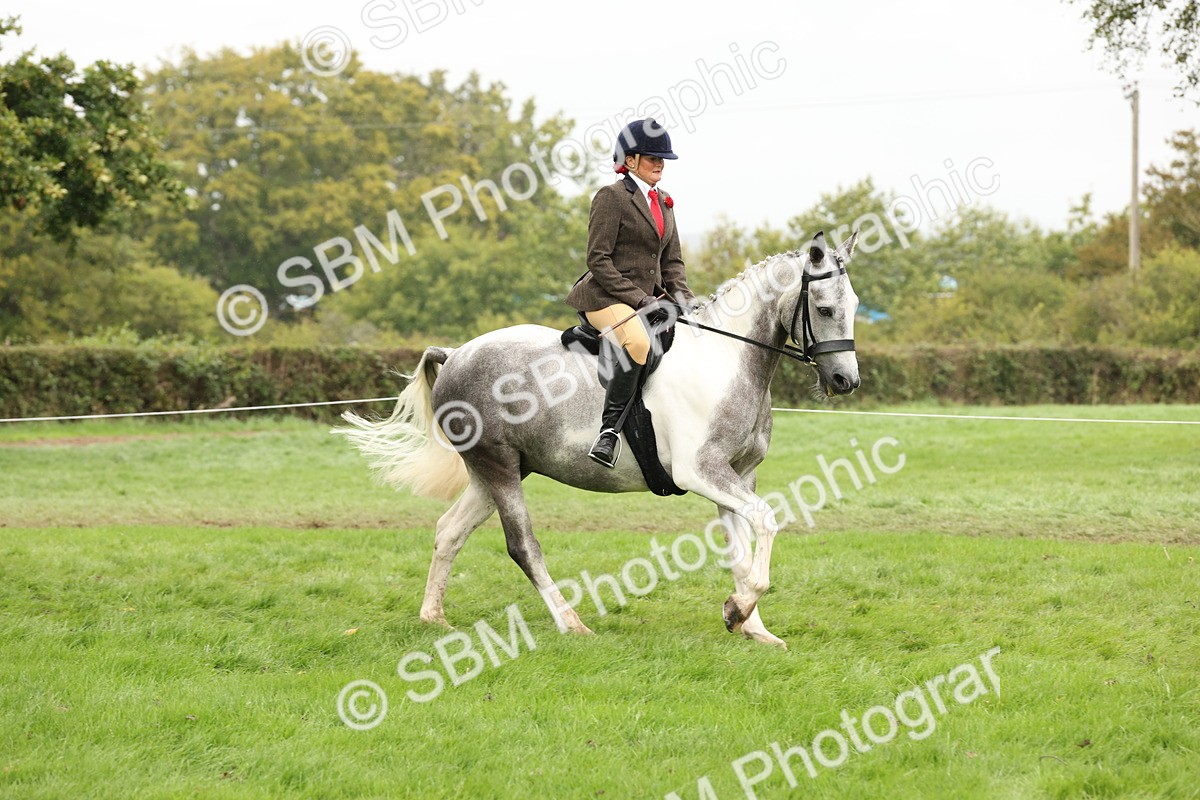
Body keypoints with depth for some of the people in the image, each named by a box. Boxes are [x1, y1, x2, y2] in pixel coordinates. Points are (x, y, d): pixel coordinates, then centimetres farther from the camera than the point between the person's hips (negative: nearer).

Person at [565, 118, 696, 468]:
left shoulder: (663, 203, 19)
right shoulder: (612, 196, -5)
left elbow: (672, 261, 20)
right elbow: (598, 259, -12)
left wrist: (683, 296, 0)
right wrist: (638, 298, -18)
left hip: (648, 299, 9)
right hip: (606, 297, -9)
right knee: (638, 342, -37)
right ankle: (609, 429, -34)